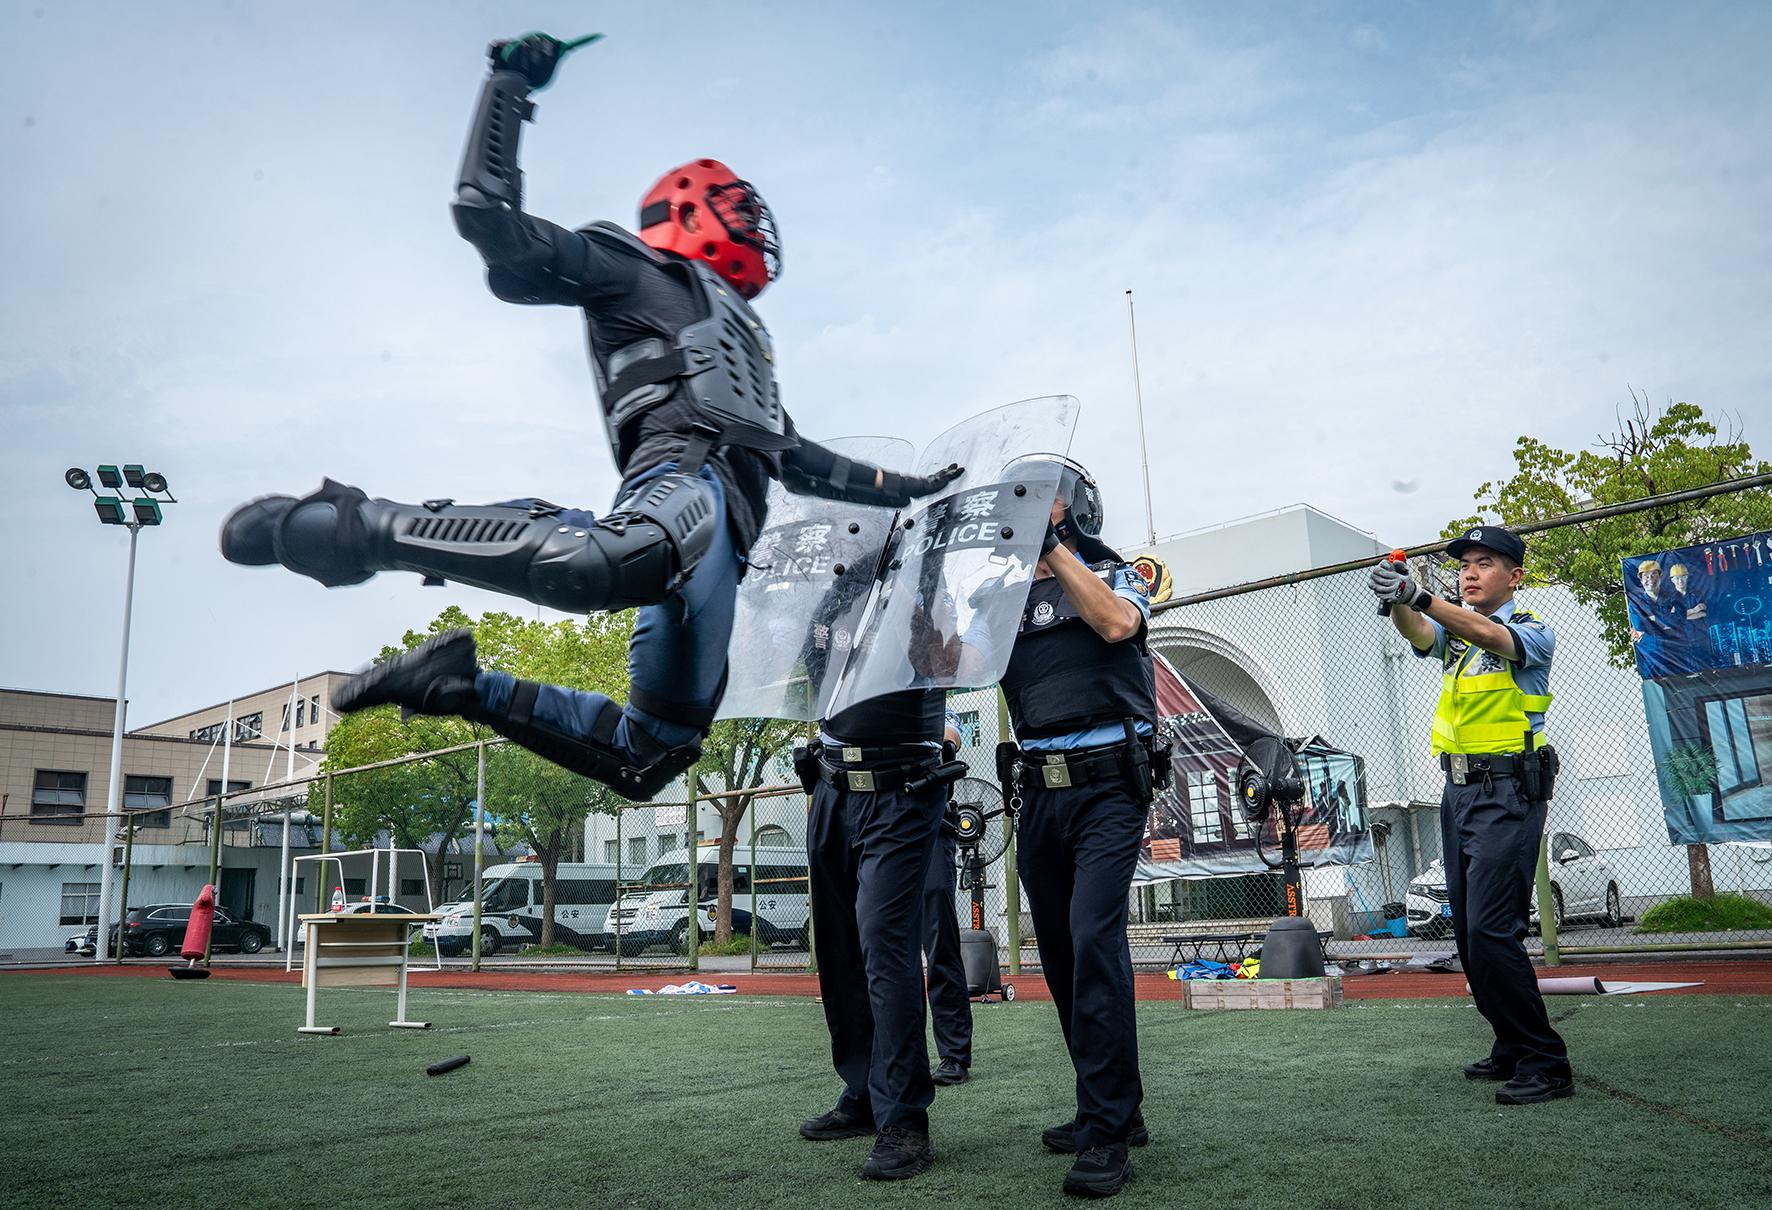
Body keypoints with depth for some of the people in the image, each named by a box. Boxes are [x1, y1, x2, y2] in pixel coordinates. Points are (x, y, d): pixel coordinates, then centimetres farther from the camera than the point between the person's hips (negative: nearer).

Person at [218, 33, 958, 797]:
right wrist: (508, 83, 8)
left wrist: (904, 488, 45)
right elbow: (489, 215, 6)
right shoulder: (635, 269, 17)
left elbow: (796, 458, 46)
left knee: (648, 758, -1)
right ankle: (351, 526, -29)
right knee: (613, 565, -46)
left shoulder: (742, 334, 42)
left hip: (729, 532, 8)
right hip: (687, 473, -8)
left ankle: (466, 688, 7)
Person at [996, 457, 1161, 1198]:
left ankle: (1106, 1135, -11)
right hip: (1040, 793, 6)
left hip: (1107, 785, -5)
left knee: (1093, 939, -18)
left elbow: (1117, 623, -16)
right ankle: (1113, 1110, 24)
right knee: (1060, 952, 9)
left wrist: (1054, 548, -11)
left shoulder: (1115, 574, 6)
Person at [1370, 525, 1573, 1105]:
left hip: (1509, 794, -7)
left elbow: (1489, 636, -26)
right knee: (1469, 931, 11)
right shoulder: (1452, 629, 14)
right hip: (1458, 791, 7)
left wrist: (1422, 596, -40)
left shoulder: (1533, 631, -4)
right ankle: (1513, 1047, 25)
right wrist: (1398, 602, -31)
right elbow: (1419, 634, -9)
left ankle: (1545, 1064, -5)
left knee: (1491, 929, -14)